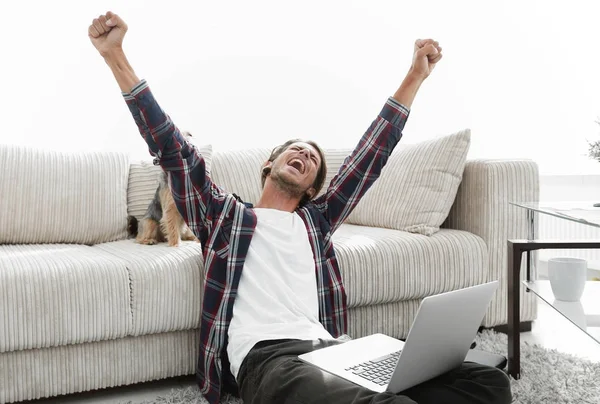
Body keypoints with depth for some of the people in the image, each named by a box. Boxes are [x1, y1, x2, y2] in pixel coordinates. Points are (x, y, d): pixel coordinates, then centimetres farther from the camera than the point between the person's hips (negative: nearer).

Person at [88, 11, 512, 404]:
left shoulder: (316, 220, 28)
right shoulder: (226, 215, 20)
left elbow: (370, 156, 29)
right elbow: (172, 149, 13)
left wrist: (416, 75, 29)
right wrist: (116, 57, 7)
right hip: (265, 356, -5)